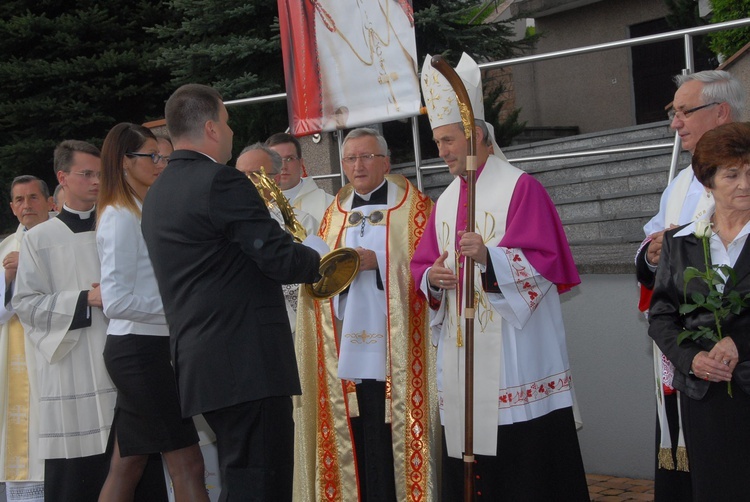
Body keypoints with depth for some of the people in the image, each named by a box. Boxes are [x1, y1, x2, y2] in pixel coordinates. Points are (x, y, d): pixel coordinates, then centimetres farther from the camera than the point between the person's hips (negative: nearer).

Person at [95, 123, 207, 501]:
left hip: (143, 348, 9)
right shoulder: (121, 217, -12)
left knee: (127, 467, 12)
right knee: (187, 463, -8)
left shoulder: (143, 213, 16)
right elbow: (116, 301, -19)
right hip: (139, 348, -9)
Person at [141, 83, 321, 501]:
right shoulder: (222, 181, -12)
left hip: (198, 364, 9)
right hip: (249, 361, -9)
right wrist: (318, 262, 5)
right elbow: (281, 259, -15)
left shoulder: (157, 195, 16)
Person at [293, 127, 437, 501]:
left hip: (394, 349, -4)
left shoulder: (414, 207, 6)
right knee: (357, 439, -1)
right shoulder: (334, 213, 20)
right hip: (347, 345, 4)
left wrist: (378, 259, -14)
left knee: (394, 437, -7)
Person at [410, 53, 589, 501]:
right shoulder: (446, 202, 16)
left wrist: (489, 257, -28)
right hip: (461, 346, 6)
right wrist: (431, 277, -6)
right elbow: (423, 264, 17)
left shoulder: (520, 187, -5)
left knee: (524, 454, -4)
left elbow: (544, 261, -13)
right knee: (468, 464, 7)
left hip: (513, 346, -6)